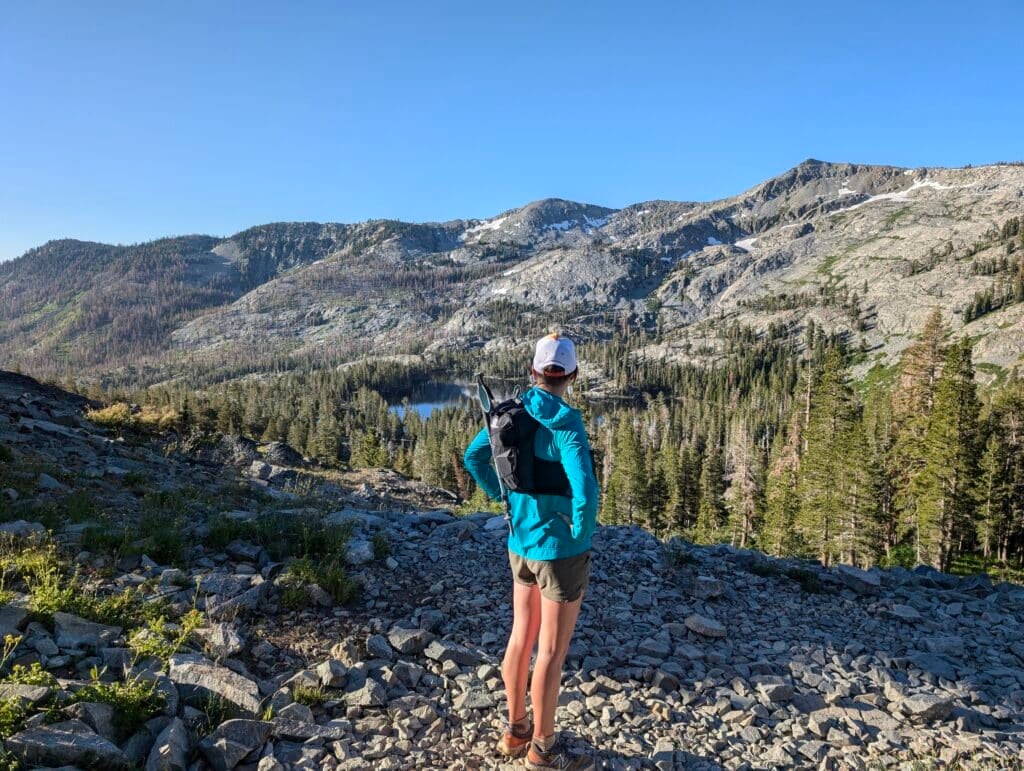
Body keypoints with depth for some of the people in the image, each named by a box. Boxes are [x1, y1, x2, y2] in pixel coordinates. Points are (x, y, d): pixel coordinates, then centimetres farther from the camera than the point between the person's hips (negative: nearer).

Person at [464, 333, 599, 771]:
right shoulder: (565, 422, -21)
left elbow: (474, 457, 12)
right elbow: (585, 489, -32)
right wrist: (581, 534, -14)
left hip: (520, 544, 7)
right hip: (559, 550, -7)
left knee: (521, 638, 20)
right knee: (551, 653, 8)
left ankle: (515, 731, 37)